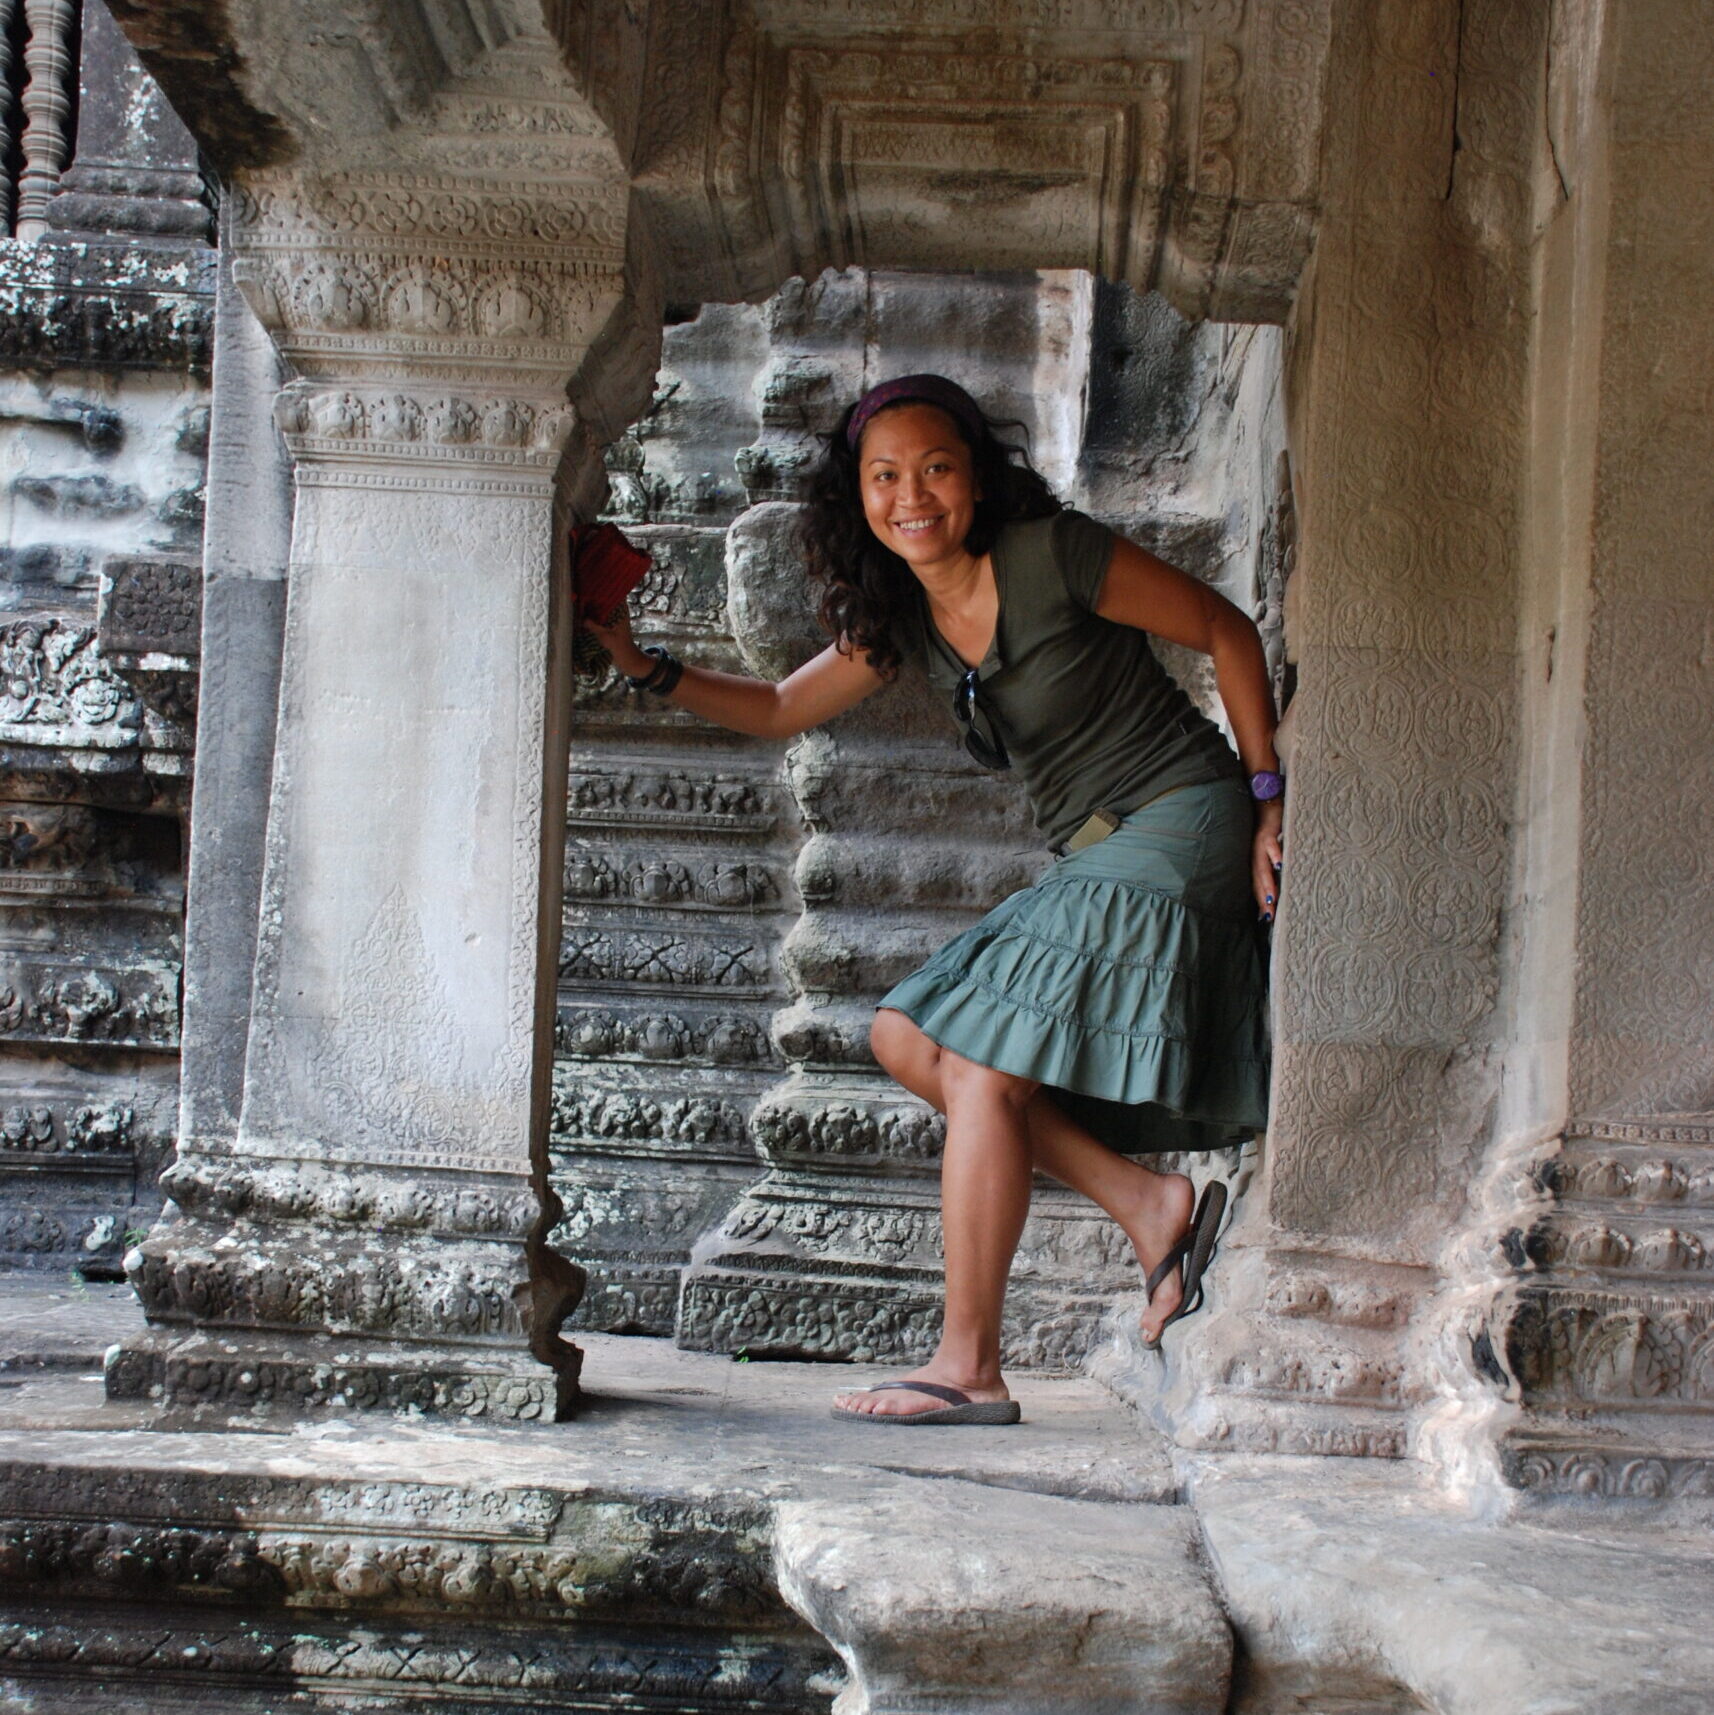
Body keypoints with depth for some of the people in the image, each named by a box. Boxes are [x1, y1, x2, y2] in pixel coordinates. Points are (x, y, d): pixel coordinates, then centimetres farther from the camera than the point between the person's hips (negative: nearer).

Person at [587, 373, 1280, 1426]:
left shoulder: (1053, 557, -14)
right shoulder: (901, 615, 8)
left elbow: (1227, 631, -7)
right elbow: (779, 710, 16)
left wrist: (1267, 800, -9)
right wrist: (646, 666, 2)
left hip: (1179, 825, -9)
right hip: (1095, 857, 9)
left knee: (984, 1070, -14)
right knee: (908, 1037, 5)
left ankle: (970, 1368, -5)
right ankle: (1148, 1202, 1)